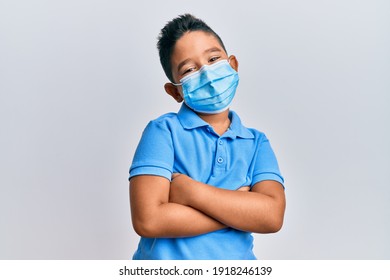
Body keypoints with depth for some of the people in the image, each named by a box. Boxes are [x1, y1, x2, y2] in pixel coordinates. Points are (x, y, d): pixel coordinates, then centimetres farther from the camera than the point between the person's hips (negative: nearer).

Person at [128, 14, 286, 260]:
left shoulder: (256, 142, 7)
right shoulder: (164, 130, -4)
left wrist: (190, 191, -13)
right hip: (167, 262, -2)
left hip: (237, 258, 3)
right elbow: (148, 220, -14)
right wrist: (239, 208, -8)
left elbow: (272, 216, -7)